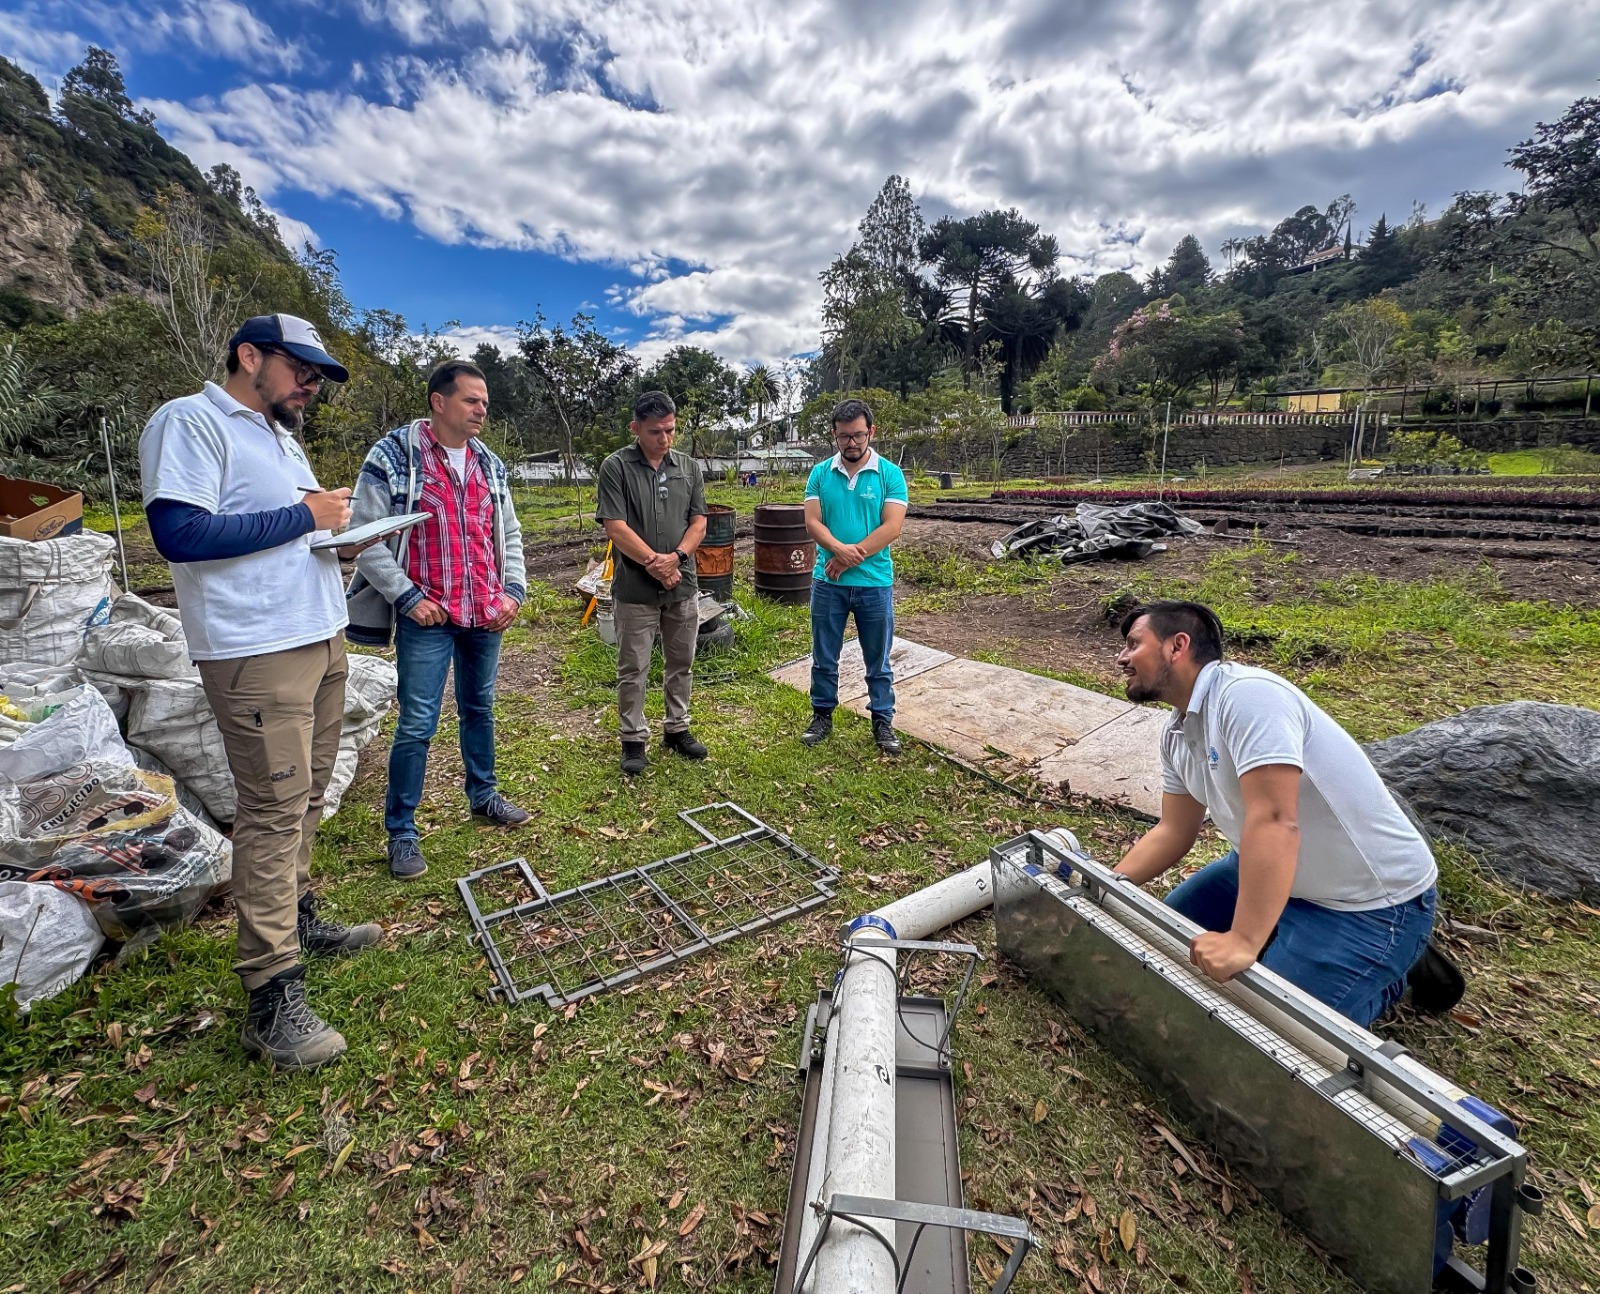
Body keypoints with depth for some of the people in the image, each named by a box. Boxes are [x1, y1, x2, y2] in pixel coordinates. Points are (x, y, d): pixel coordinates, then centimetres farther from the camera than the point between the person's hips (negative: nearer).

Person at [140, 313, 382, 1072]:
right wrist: (303, 516, -15)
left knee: (305, 798, 16)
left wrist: (338, 535, 4)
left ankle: (295, 920, 32)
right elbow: (178, 532, -20)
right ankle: (272, 999, -2)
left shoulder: (279, 438, 20)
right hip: (258, 654, -9)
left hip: (321, 639, 9)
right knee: (273, 809, -9)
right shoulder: (190, 421, -8)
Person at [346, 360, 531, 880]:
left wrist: (514, 590, 4)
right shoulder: (392, 457, -8)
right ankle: (401, 832, 13)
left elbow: (509, 534, 16)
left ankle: (483, 796, 35)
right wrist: (408, 598, -13)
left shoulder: (490, 465, 10)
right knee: (417, 725, -2)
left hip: (487, 616, 6)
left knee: (479, 709, 18)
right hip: (428, 619, -5)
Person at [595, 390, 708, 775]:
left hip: (683, 586, 4)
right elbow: (615, 527, -12)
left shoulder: (689, 467, 7)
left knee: (681, 663, 14)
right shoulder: (616, 467, -6)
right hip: (635, 589, -4)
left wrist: (676, 557, -13)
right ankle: (634, 739, 20)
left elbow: (698, 522, 4)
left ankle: (677, 728, 30)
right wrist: (654, 563, -14)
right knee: (633, 669, 6)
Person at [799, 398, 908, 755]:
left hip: (875, 583, -2)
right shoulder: (820, 473, 3)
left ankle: (883, 721, 25)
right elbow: (812, 522, -5)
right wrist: (840, 549, -23)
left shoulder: (890, 474, -3)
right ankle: (822, 715, 30)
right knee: (824, 658, 13)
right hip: (827, 583, 2)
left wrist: (851, 557, -17)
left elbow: (891, 527, -12)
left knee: (878, 661, 10)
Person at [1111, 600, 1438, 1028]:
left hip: (1369, 901, -9)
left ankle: (1387, 977, 12)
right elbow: (1174, 830, 6)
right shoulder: (1177, 734, 0)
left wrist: (1243, 941, -39)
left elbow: (1274, 822, -37)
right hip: (1273, 873, 9)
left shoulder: (1247, 694, -30)